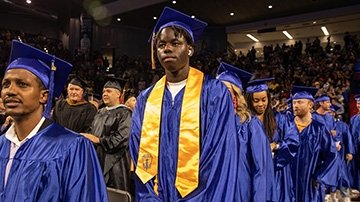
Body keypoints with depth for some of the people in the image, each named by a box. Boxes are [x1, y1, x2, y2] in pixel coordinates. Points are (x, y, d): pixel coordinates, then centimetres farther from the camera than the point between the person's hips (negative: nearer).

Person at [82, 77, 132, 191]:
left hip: (113, 163, -7)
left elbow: (122, 138, -20)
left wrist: (99, 140, -17)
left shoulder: (124, 113, -10)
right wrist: (87, 137, 0)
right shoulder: (100, 113, 14)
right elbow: (93, 132, 22)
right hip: (97, 160, 7)